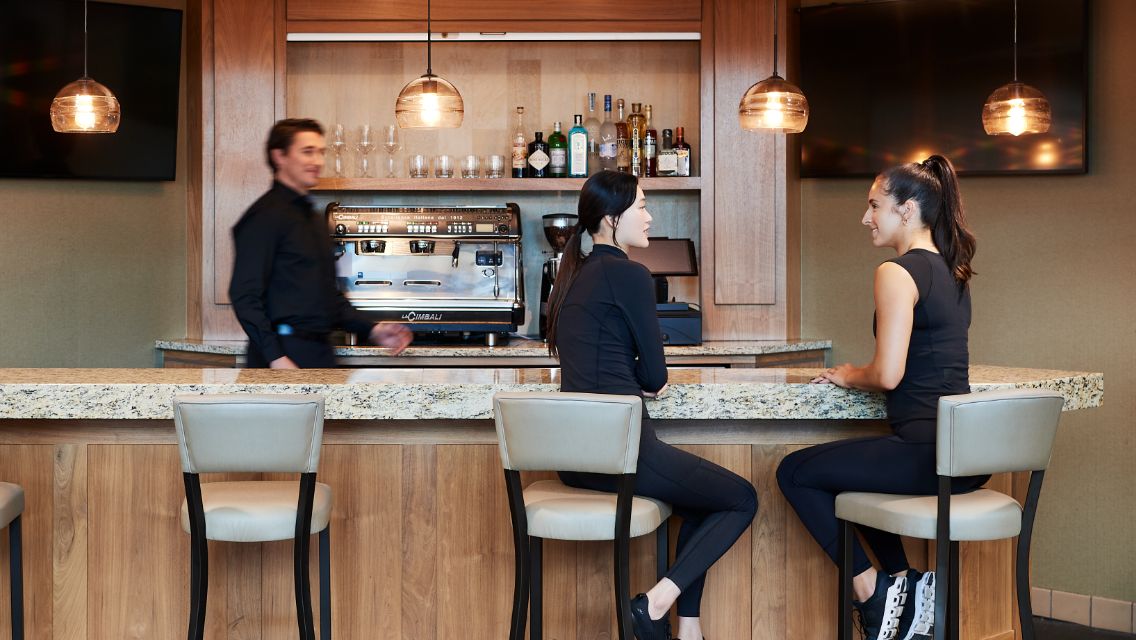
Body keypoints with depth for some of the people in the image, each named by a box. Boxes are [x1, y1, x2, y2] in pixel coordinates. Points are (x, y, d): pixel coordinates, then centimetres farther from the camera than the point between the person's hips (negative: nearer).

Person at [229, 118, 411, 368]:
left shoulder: (314, 219, 20)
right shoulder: (265, 216, -8)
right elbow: (245, 296, -15)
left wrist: (372, 330, 14)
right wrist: (275, 358, -23)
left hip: (319, 352, 8)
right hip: (284, 357, -8)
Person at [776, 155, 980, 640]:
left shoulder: (897, 272, -13)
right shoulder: (951, 271, 14)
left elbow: (889, 375, -19)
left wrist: (851, 377, 2)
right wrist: (859, 374, 14)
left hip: (927, 450, -9)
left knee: (794, 472, 8)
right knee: (844, 469, 31)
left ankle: (871, 590, 9)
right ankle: (904, 586, 23)